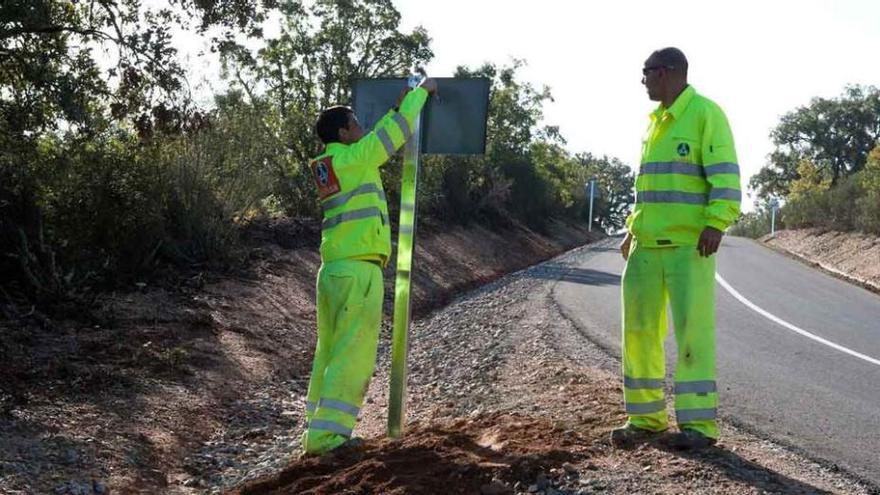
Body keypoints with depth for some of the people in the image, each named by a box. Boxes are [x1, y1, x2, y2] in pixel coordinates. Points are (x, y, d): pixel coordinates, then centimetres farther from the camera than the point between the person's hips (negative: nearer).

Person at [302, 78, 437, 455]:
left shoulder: (327, 166, 14)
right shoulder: (353, 158, -8)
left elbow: (383, 137, 28)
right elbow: (396, 131, 2)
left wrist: (398, 109, 28)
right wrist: (422, 91, 15)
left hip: (332, 271, 9)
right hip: (359, 271, -9)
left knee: (329, 353, 11)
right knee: (353, 356, -8)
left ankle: (319, 429, 13)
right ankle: (326, 433, -12)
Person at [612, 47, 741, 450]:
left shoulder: (705, 113, -4)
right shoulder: (655, 121, 19)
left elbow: (725, 174, -13)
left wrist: (716, 223, -24)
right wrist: (633, 229, 21)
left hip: (690, 245, -8)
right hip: (647, 246, 8)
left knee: (693, 329, -9)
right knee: (639, 329, 6)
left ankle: (699, 423, -6)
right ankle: (645, 417, 14)